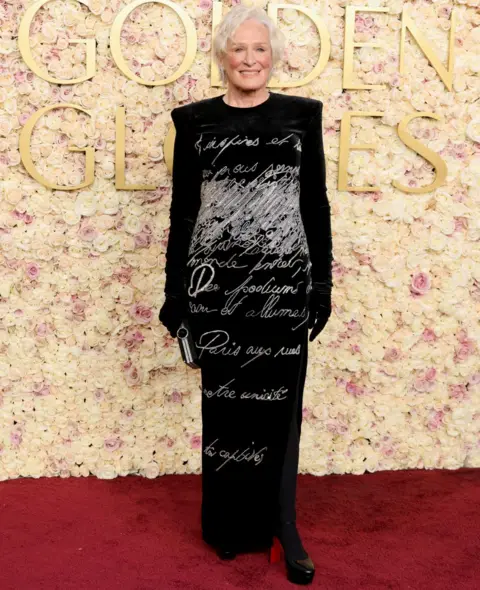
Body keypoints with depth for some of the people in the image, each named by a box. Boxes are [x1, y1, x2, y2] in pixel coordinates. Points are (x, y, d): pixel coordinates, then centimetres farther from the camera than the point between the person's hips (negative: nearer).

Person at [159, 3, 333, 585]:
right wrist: (175, 290, 3)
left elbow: (316, 204, 7)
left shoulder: (302, 114, 6)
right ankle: (228, 521, 27)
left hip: (284, 280, 0)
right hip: (217, 279, 0)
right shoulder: (195, 119, 5)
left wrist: (322, 281, 3)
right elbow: (182, 209, 5)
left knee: (280, 402, 4)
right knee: (224, 402, 8)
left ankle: (282, 526, 20)